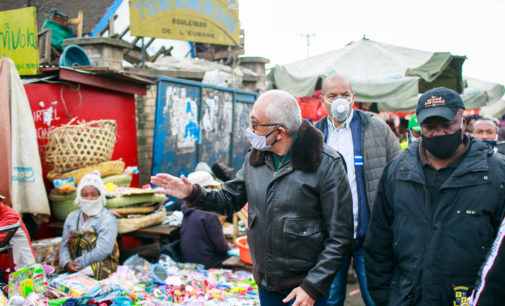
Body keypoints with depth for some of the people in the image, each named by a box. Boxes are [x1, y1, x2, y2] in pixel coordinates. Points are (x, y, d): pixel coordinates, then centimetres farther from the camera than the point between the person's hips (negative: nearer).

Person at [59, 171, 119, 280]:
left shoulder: (108, 220, -4)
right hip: (74, 270, 5)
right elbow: (64, 246, 9)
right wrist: (67, 263, -12)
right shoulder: (72, 217, 14)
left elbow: (102, 251, -15)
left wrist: (77, 264, -15)